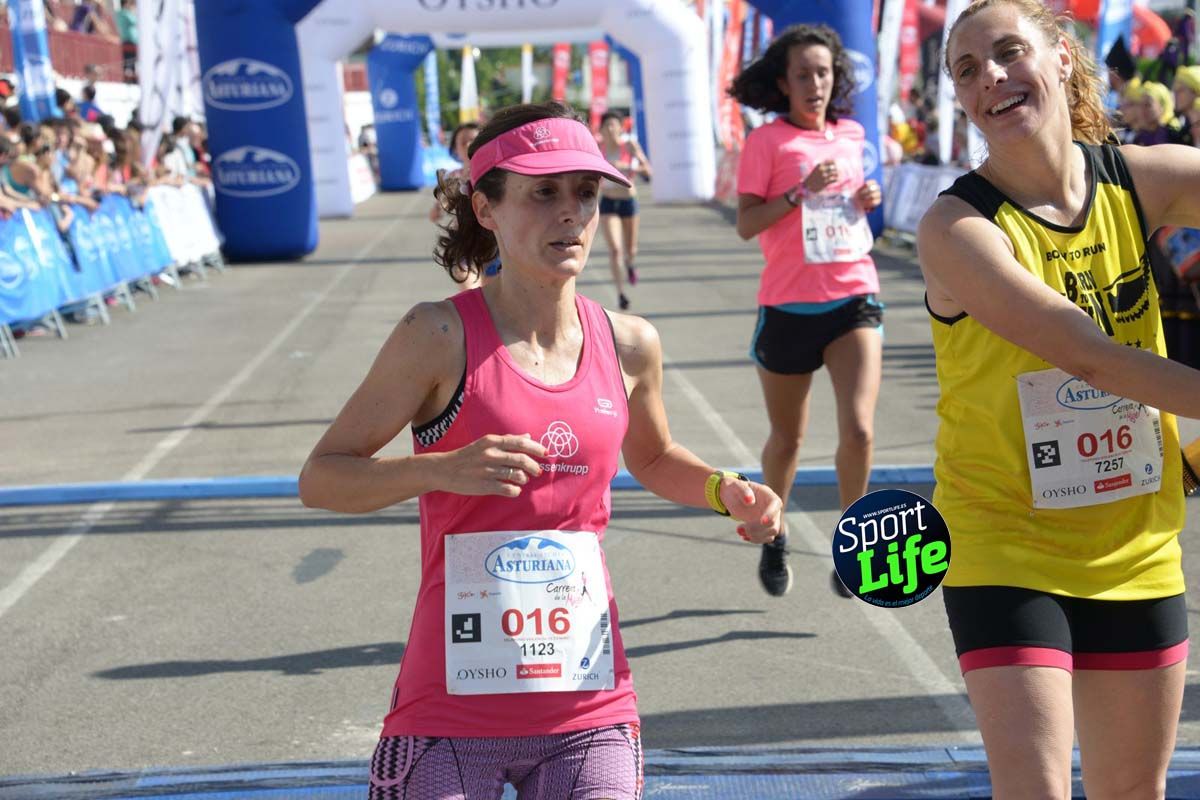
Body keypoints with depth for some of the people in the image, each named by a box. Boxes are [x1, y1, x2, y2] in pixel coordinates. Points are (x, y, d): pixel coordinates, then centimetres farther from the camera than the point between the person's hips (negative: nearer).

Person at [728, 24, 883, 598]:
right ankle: (773, 539, 36)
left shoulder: (851, 135, 10)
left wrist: (867, 199, 5)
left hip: (854, 297, 2)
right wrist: (802, 190, -19)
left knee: (859, 428, -15)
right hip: (789, 305, -2)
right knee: (787, 437, 12)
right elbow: (745, 224, -9)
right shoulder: (767, 141, -3)